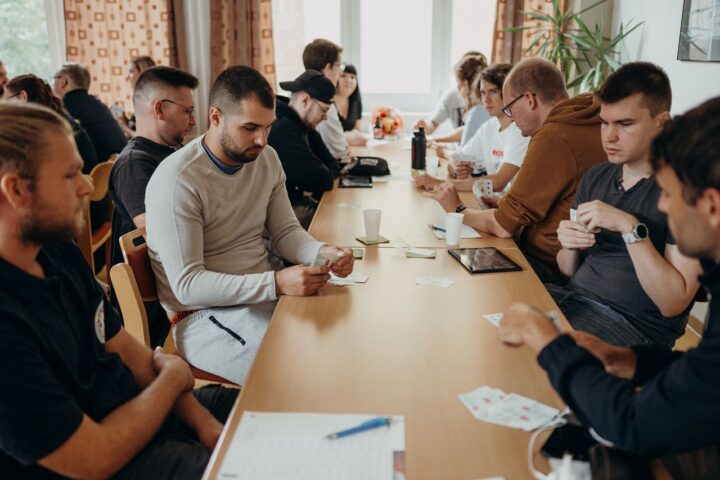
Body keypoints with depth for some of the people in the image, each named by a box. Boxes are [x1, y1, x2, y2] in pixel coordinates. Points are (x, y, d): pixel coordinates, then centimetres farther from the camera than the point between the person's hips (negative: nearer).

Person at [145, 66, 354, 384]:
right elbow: (188, 285, -20)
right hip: (204, 315, -7)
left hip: (264, 295, 7)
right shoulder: (176, 181, -18)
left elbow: (285, 231, 10)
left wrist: (323, 253, -13)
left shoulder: (266, 159, 6)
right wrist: (276, 283, -30)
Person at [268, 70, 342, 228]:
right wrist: (327, 174, -3)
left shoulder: (301, 125, 7)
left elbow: (332, 164, 11)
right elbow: (320, 179, -25)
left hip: (295, 201, 9)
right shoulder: (282, 128, -24)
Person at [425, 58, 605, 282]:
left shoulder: (553, 138, -22)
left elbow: (504, 226, -16)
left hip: (552, 267, -9)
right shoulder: (594, 122, 8)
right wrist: (506, 204, 12)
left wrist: (457, 209, 1)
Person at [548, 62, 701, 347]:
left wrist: (630, 228, -23)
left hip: (634, 324, -6)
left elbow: (673, 303, -16)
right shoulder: (595, 177, 9)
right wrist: (570, 247, -8)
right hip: (574, 298, 6)